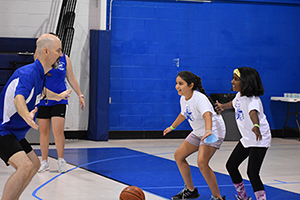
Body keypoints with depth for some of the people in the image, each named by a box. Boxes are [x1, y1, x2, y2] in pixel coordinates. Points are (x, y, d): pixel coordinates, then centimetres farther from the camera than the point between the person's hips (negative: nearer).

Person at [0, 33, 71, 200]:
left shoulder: (39, 73, 8)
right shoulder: (28, 73, -23)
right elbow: (18, 98, -43)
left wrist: (57, 96, 50)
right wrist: (26, 115, -63)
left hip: (14, 133, 11)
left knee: (34, 164, 21)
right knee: (25, 166, -28)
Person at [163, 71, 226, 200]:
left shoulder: (200, 98, -27)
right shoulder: (183, 99, -1)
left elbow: (207, 114, -46)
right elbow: (183, 114, 20)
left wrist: (208, 131, -64)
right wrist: (172, 127, 34)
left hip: (213, 132, -10)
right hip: (198, 132, 10)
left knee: (202, 162, -26)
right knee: (179, 155, 11)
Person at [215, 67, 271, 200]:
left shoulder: (252, 99, -26)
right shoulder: (240, 95, 1)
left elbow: (253, 112, -50)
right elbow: (234, 103, 27)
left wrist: (256, 126, -69)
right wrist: (223, 106, 45)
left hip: (259, 140, -10)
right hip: (246, 139, 10)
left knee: (252, 173, -20)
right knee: (231, 165, 14)